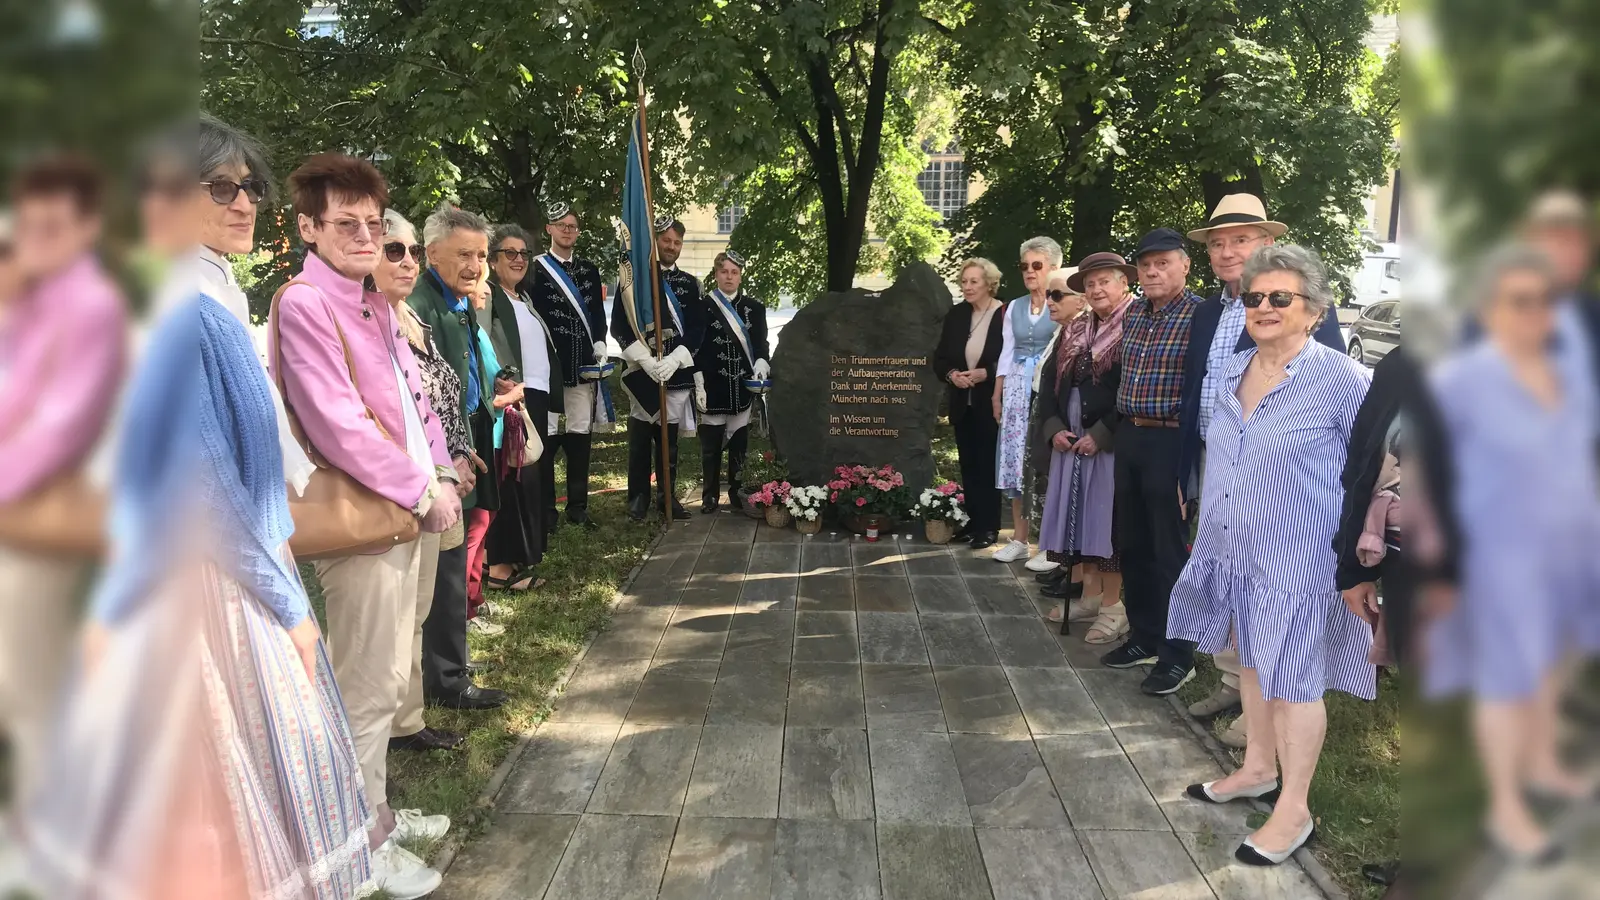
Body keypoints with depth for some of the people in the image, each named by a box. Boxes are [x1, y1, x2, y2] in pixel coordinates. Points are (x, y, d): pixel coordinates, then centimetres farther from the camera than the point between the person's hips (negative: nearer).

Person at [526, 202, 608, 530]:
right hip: (548, 367, -4)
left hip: (583, 368, 4)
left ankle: (578, 507, 17)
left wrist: (600, 343, 1)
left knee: (580, 437, 8)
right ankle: (545, 510, 7)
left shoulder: (589, 270, 15)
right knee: (547, 439, -1)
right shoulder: (535, 269, 1)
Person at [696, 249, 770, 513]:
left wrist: (761, 364, -13)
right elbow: (696, 349, 1)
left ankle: (738, 494, 18)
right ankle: (710, 496, 11)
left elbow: (760, 344, 8)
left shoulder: (754, 308, 10)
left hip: (743, 388, 2)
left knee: (739, 444, 8)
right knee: (711, 445, 1)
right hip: (713, 387, -2)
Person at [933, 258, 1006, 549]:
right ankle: (972, 522, 22)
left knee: (989, 465, 4)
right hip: (963, 405, 5)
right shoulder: (955, 315, 6)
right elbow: (939, 358, 9)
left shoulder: (1006, 316, -12)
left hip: (991, 405, -5)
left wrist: (984, 374, -21)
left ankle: (989, 527, 13)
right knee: (968, 465, 12)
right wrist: (952, 374, -10)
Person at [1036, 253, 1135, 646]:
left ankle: (1113, 606, 6)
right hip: (1070, 440, 7)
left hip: (1110, 443, -7)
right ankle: (1091, 595, 23)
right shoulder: (1076, 331, 14)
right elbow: (1050, 380, 13)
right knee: (1081, 516, 11)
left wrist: (1101, 434, -18)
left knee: (1107, 517, -3)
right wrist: (1054, 428, -1)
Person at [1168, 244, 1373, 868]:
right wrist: (1212, 531, 19)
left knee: (1293, 678, 4)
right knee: (1252, 660, 20)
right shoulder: (1231, 372, 6)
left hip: (1299, 558, -7)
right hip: (1236, 550, 7)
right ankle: (1258, 768, 40)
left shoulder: (1342, 381, -15)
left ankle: (1294, 810, 19)